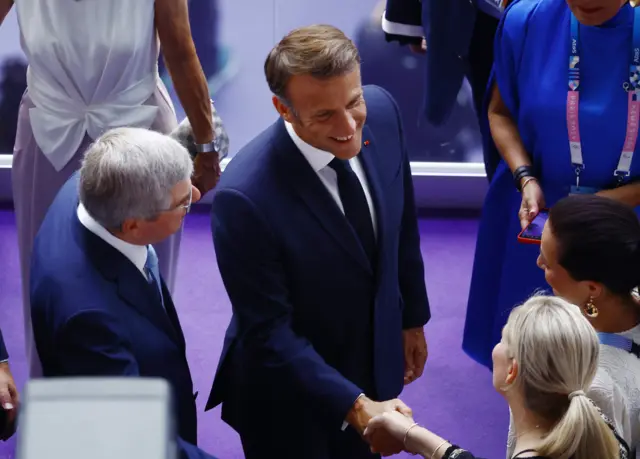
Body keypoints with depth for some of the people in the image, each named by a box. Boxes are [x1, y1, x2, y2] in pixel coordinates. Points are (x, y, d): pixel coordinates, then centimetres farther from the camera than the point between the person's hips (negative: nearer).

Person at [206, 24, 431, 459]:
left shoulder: (382, 110, -15)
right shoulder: (245, 197, -33)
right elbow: (269, 332, -25)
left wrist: (413, 316, 12)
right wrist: (354, 405, -30)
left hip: (373, 365, 5)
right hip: (289, 396, -5)